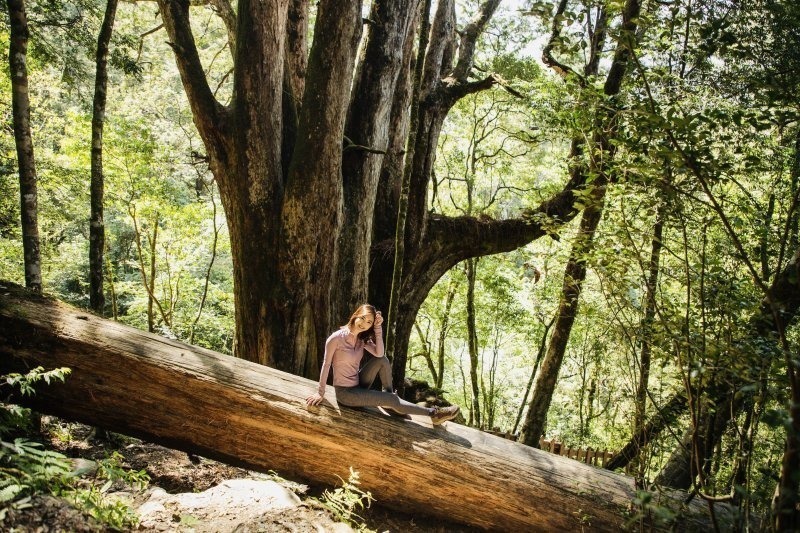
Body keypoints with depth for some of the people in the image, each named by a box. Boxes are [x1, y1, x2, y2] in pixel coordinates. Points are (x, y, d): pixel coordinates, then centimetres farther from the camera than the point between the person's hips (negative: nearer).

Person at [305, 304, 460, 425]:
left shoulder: (362, 338, 0)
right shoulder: (336, 338, -21)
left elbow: (379, 353, -16)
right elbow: (326, 364, -14)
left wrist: (378, 327, -20)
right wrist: (320, 392, -9)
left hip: (358, 386, 7)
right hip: (345, 393, -7)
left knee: (382, 360, -12)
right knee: (393, 400, -12)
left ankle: (391, 405, -1)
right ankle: (433, 413, 0)